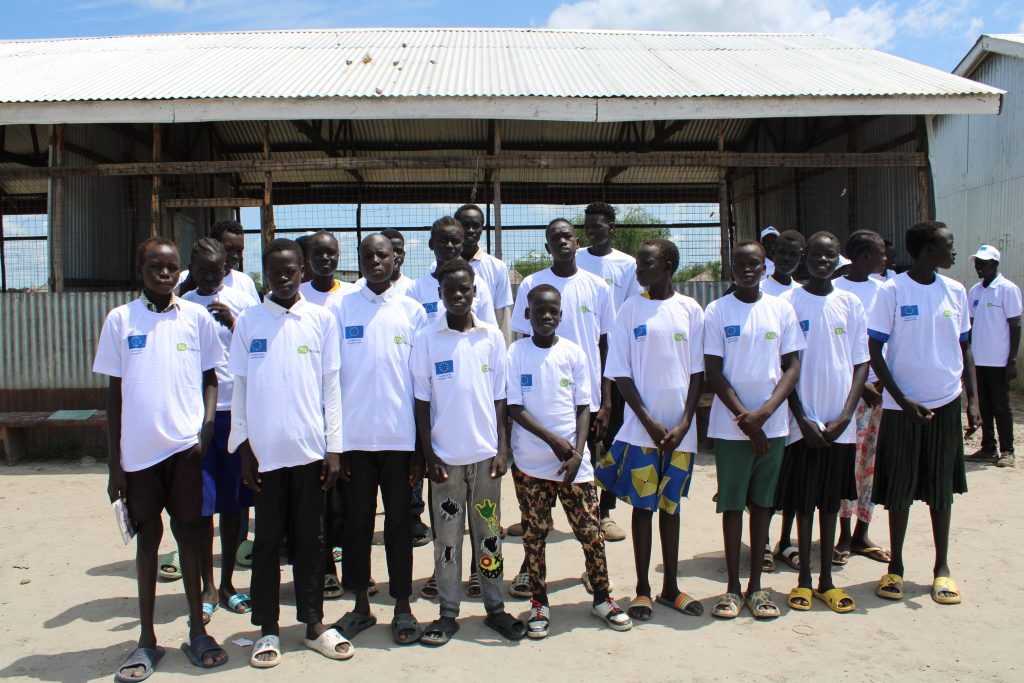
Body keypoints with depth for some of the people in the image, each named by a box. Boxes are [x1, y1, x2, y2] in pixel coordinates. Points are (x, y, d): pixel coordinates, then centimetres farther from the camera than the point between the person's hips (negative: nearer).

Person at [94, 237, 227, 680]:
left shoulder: (197, 317, 3)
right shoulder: (120, 320, 2)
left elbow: (209, 378, 9)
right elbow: (115, 392, 4)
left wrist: (206, 427, -8)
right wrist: (114, 464, 2)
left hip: (186, 446, 0)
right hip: (138, 449, 0)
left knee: (188, 532, 8)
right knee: (147, 537, 9)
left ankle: (197, 632, 20)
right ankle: (147, 641, 20)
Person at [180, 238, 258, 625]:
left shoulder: (242, 302, 4)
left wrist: (233, 323, -16)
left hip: (235, 411, 0)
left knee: (233, 503, 7)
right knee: (201, 504, 2)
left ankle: (227, 583, 22)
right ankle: (208, 588, 15)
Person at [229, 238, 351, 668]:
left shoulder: (321, 319, 4)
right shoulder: (248, 322, 5)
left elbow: (331, 386, 4)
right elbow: (239, 387, 6)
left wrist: (334, 447, 1)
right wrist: (243, 445, 0)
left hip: (311, 449, 0)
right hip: (264, 450, 0)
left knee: (310, 538, 9)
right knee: (268, 539, 8)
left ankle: (313, 624, 21)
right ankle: (268, 628, 20)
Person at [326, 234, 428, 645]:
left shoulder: (412, 312, 4)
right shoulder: (338, 308, 3)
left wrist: (422, 447, 2)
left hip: (400, 437, 0)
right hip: (354, 437, 0)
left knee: (399, 522, 8)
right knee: (357, 521, 10)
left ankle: (402, 607, 21)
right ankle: (361, 605, 24)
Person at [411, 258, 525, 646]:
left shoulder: (492, 337, 3)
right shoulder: (427, 339, -1)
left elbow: (500, 398, 5)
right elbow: (422, 400, 0)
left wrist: (502, 448, 0)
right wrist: (428, 453, -4)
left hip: (485, 453, 1)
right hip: (445, 455, -1)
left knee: (488, 533, 10)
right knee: (447, 535, 7)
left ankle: (495, 608, 23)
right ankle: (448, 614, 19)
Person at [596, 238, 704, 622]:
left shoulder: (690, 310, 2)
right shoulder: (630, 310, 0)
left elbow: (697, 372, 1)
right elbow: (621, 374, -2)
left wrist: (684, 423, -8)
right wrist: (650, 422, -10)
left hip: (680, 429, 1)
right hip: (641, 428, -1)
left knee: (670, 505, 12)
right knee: (643, 505, 5)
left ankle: (670, 587, 23)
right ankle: (642, 589, 17)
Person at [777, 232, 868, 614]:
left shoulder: (850, 304, 4)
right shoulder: (788, 303, -3)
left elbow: (861, 364, 4)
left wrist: (845, 417, -7)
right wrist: (803, 420, -9)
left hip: (840, 423, 2)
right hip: (804, 421, -2)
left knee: (831, 499, 11)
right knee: (803, 500, 5)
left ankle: (826, 579, 21)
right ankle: (804, 578, 17)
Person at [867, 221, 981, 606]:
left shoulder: (956, 292, 5)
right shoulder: (892, 291, -8)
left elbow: (964, 348, 12)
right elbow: (875, 351, -8)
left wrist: (973, 399, 3)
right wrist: (903, 400, -14)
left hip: (945, 403, 4)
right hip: (901, 406, -3)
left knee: (942, 489, 10)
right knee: (899, 490, 6)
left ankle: (942, 568, 23)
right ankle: (895, 567, 20)